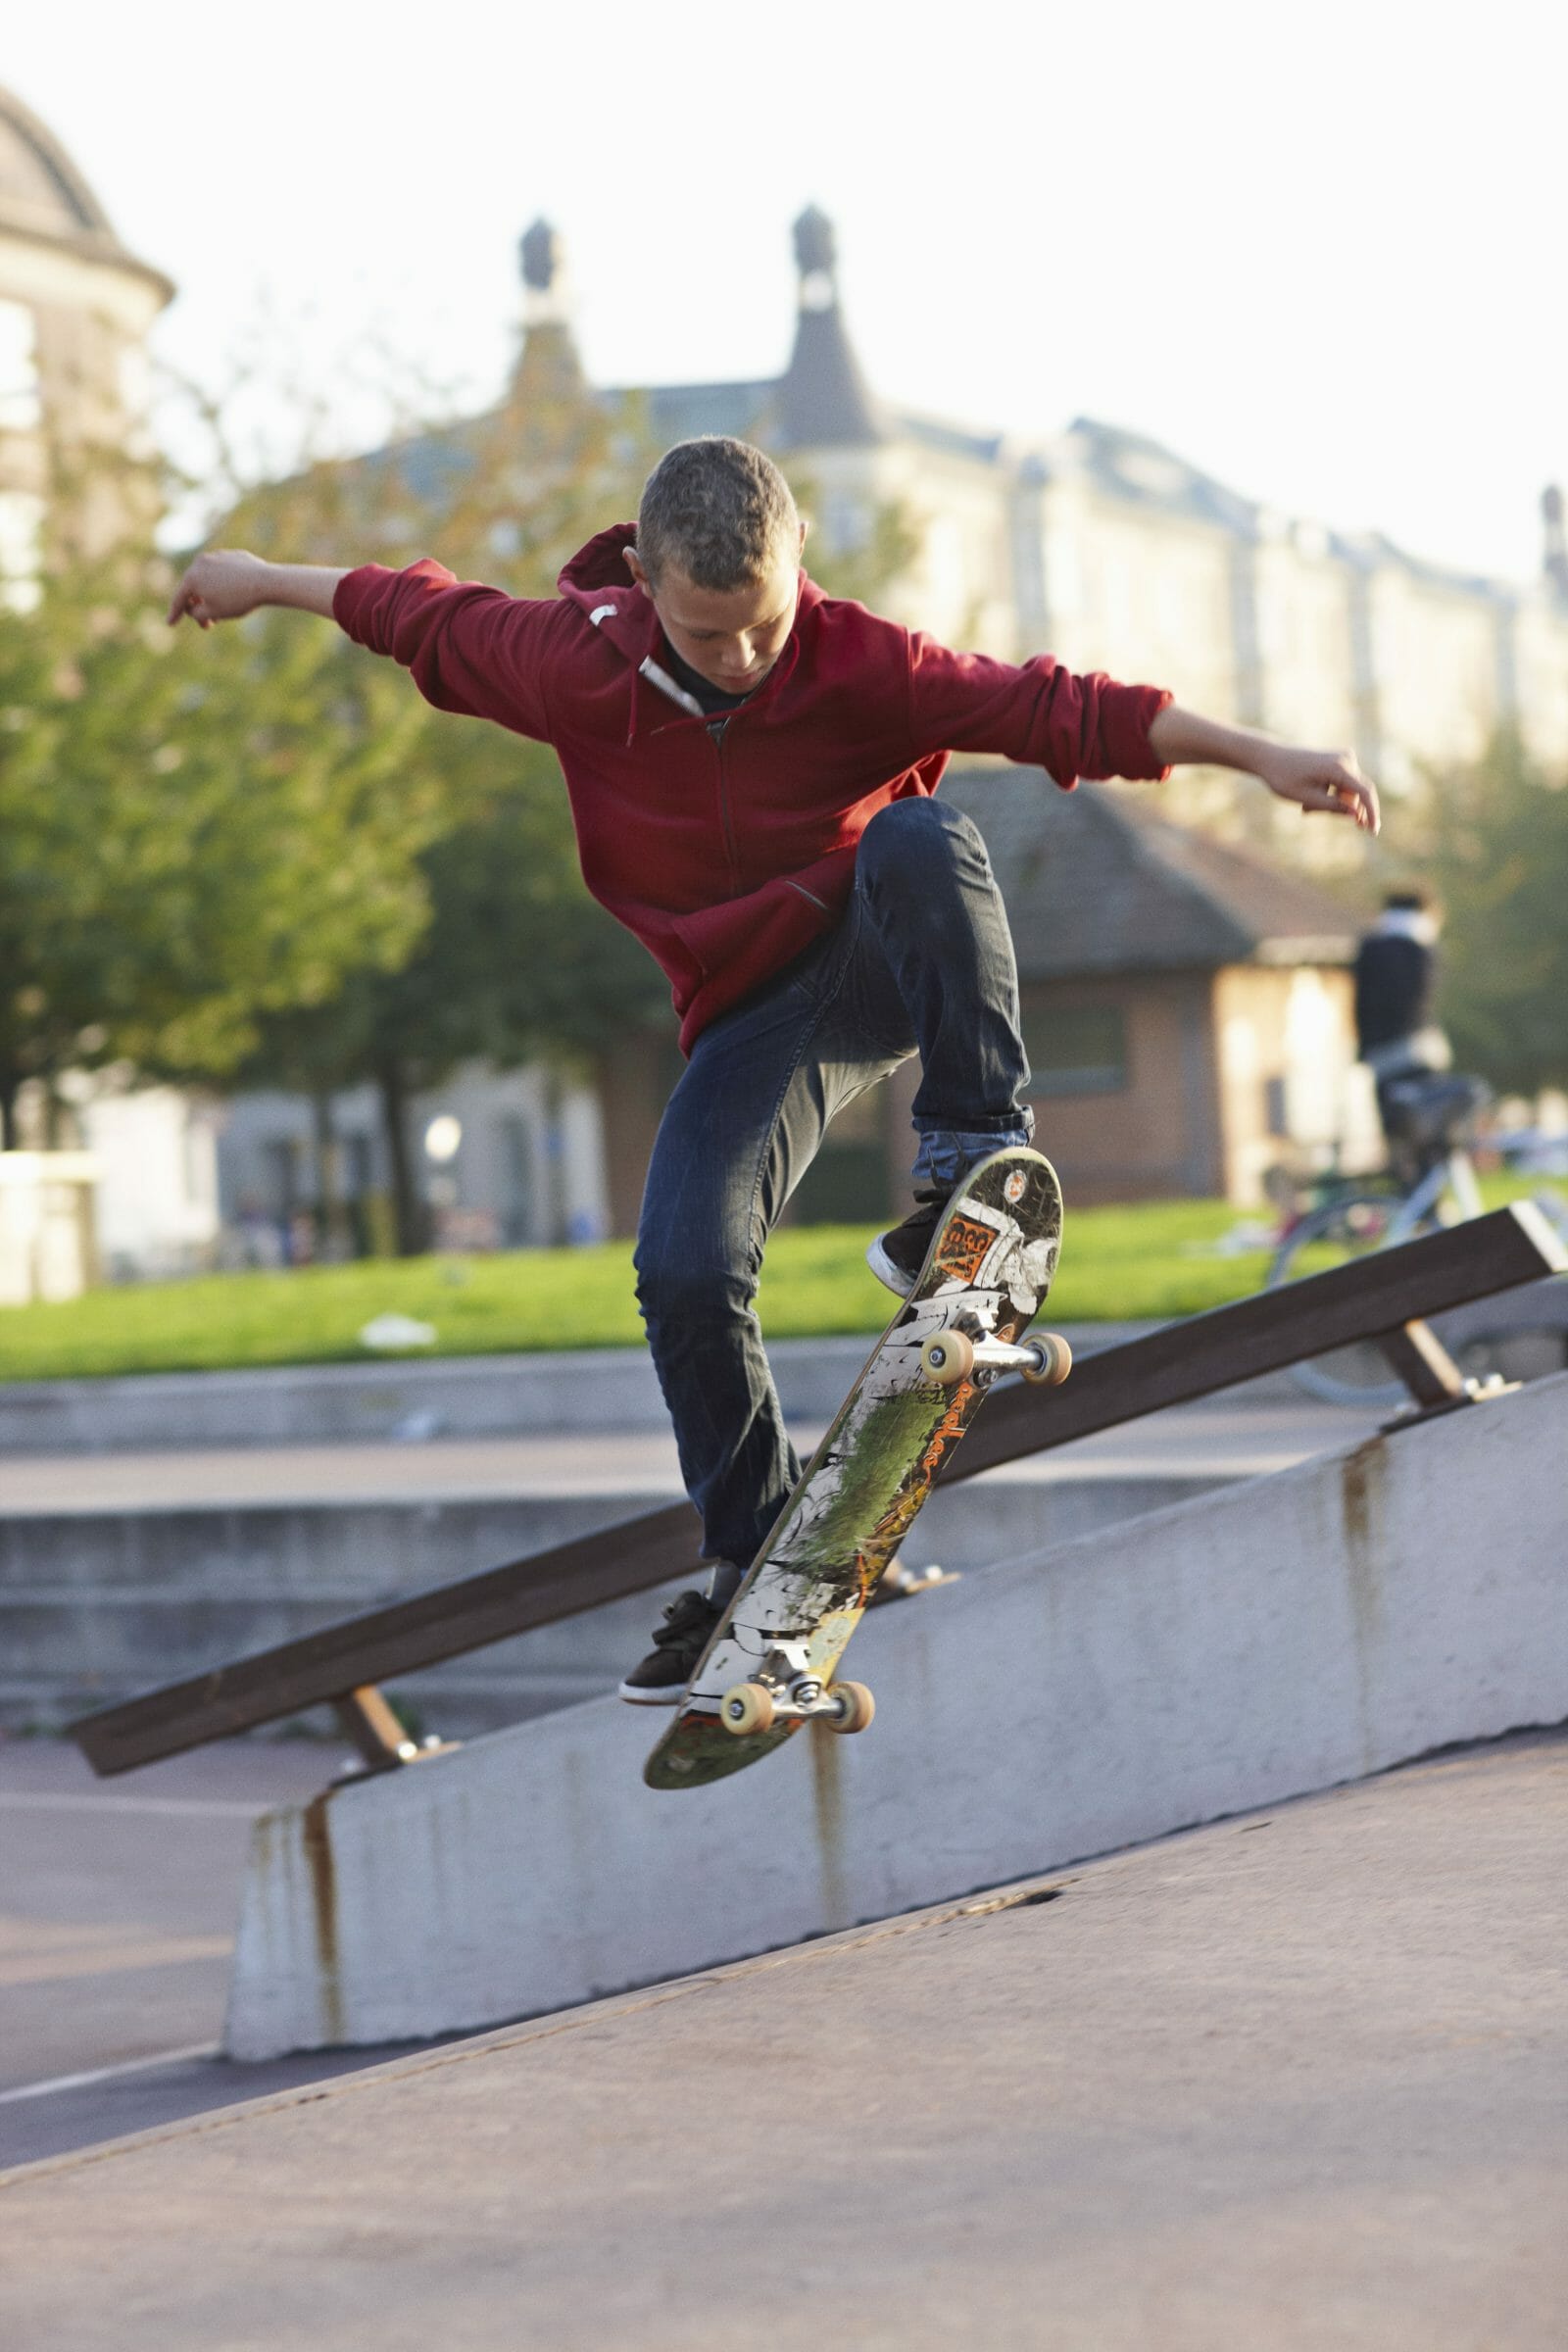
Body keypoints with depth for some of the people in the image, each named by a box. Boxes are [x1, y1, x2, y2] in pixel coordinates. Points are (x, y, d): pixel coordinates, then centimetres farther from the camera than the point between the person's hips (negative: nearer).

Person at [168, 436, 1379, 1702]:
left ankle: (978, 1149, -28)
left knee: (919, 836, -37)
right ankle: (755, 1562, 3)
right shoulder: (574, 662, -15)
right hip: (754, 1013, 2)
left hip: (892, 965, -2)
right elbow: (429, 614, 2)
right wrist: (262, 581, 16)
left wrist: (1263, 755, -30)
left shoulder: (860, 661, -21)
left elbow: (1051, 706, -24)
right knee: (685, 1274, -17)